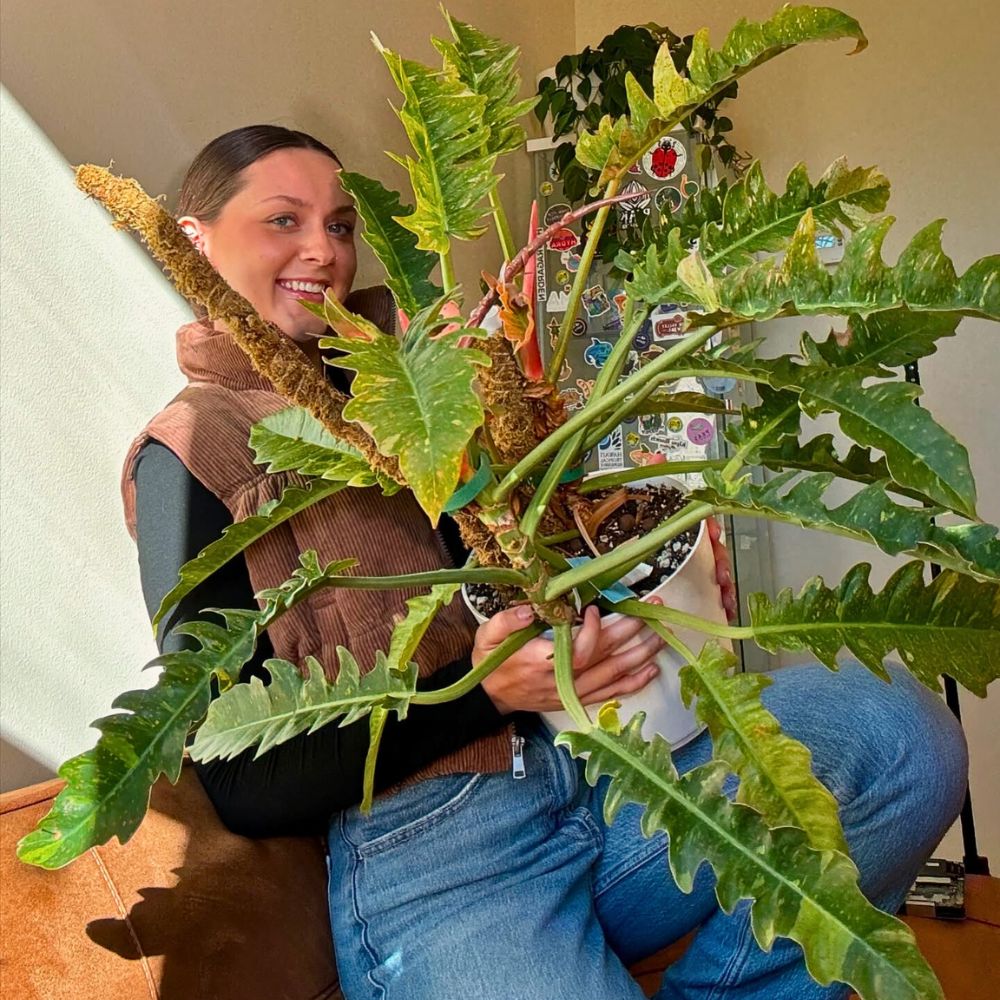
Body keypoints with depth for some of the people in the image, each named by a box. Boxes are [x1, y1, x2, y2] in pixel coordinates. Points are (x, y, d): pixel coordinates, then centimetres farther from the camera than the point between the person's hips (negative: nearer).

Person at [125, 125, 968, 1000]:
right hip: (426, 846, -5)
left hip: (595, 755, 6)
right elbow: (247, 788, -6)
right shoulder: (193, 457, -1)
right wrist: (484, 691, -18)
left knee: (899, 730, -14)